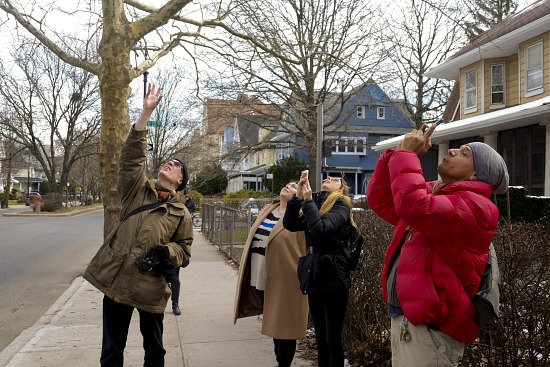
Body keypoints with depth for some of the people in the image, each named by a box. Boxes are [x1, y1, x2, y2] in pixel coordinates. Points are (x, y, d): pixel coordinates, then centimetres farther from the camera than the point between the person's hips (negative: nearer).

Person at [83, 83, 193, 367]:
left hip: (151, 286, 0)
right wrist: (147, 111, -12)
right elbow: (132, 155, -6)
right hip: (116, 278, 1)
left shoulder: (181, 213, 3)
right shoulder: (137, 190, 4)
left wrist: (165, 252, -14)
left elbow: (184, 247, 9)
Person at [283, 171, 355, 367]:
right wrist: (298, 195, -8)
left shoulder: (341, 204, -6)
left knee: (333, 338, 1)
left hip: (333, 277, -6)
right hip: (314, 275, 6)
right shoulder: (316, 203, 12)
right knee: (320, 338, 15)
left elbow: (321, 229, -22)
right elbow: (290, 224, 0)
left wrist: (308, 200, -16)